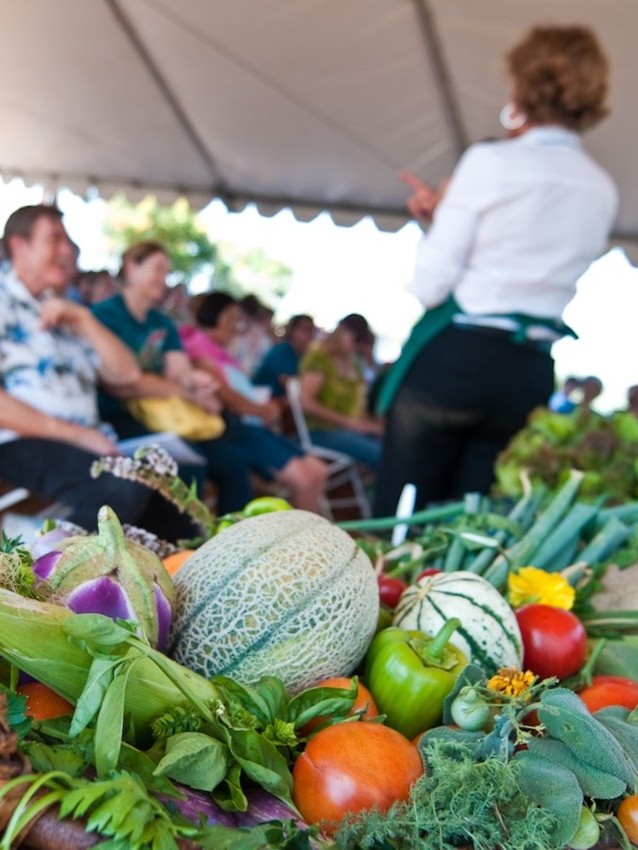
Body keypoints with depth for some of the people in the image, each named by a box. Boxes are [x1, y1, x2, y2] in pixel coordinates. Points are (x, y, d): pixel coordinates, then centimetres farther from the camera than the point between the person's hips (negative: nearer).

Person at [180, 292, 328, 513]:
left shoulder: (223, 352, 25)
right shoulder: (199, 343, -5)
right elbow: (223, 395, -15)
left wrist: (267, 407, 1)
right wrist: (262, 410, -6)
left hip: (252, 424, 10)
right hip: (233, 426, -10)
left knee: (317, 471, 2)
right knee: (303, 479, -19)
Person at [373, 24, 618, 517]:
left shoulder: (490, 161, -7)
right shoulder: (603, 191, 11)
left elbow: (432, 283, -9)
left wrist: (438, 218, 11)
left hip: (453, 359, -5)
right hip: (531, 372, 6)